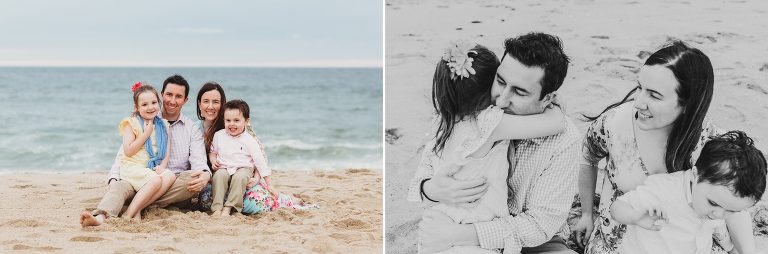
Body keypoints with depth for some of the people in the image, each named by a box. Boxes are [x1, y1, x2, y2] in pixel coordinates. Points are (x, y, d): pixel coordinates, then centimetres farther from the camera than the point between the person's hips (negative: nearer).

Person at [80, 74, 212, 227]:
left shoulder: (192, 129, 13)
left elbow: (198, 160, -2)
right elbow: (124, 155, 6)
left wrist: (205, 174, -28)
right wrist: (113, 178, -16)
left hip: (176, 187, 0)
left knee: (197, 178, -32)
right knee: (119, 186, -29)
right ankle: (100, 217, -59)